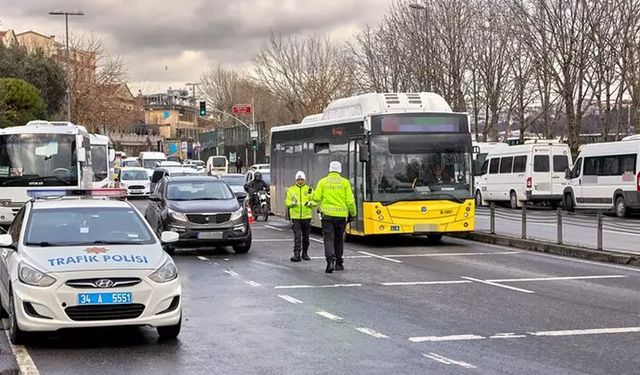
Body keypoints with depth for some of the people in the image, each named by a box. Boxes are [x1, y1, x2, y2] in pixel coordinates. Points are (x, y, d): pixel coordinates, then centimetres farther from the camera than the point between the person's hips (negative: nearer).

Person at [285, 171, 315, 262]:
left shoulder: (309, 189, 5)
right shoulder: (291, 190, 5)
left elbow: (315, 201, 4)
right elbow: (287, 201, 2)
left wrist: (310, 203, -18)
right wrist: (292, 203, -19)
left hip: (306, 217, 2)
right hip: (295, 216, -1)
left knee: (306, 236, 11)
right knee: (297, 236, -9)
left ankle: (305, 253, 24)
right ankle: (296, 254, -12)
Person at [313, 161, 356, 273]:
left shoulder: (323, 182, 1)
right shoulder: (345, 182, 0)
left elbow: (316, 198, -2)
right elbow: (350, 201, -2)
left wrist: (313, 194, 20)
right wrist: (353, 214, 11)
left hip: (327, 214, -1)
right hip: (341, 215, 1)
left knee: (328, 239, -3)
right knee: (339, 239, 15)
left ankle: (330, 261, -23)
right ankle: (339, 263, 22)